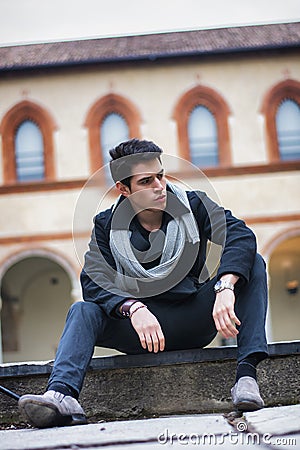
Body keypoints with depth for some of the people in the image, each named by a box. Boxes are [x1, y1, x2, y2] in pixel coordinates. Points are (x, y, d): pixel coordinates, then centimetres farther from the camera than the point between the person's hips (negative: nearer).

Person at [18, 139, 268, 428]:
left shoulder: (192, 206, -5)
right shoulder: (108, 225, -2)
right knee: (83, 311, -22)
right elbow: (94, 279, -16)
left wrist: (225, 288, -41)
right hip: (144, 321, 1)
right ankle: (62, 395, -44)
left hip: (194, 321, 0)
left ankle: (246, 374, -33)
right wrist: (134, 309, -36)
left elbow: (241, 236, -21)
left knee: (253, 264, -21)